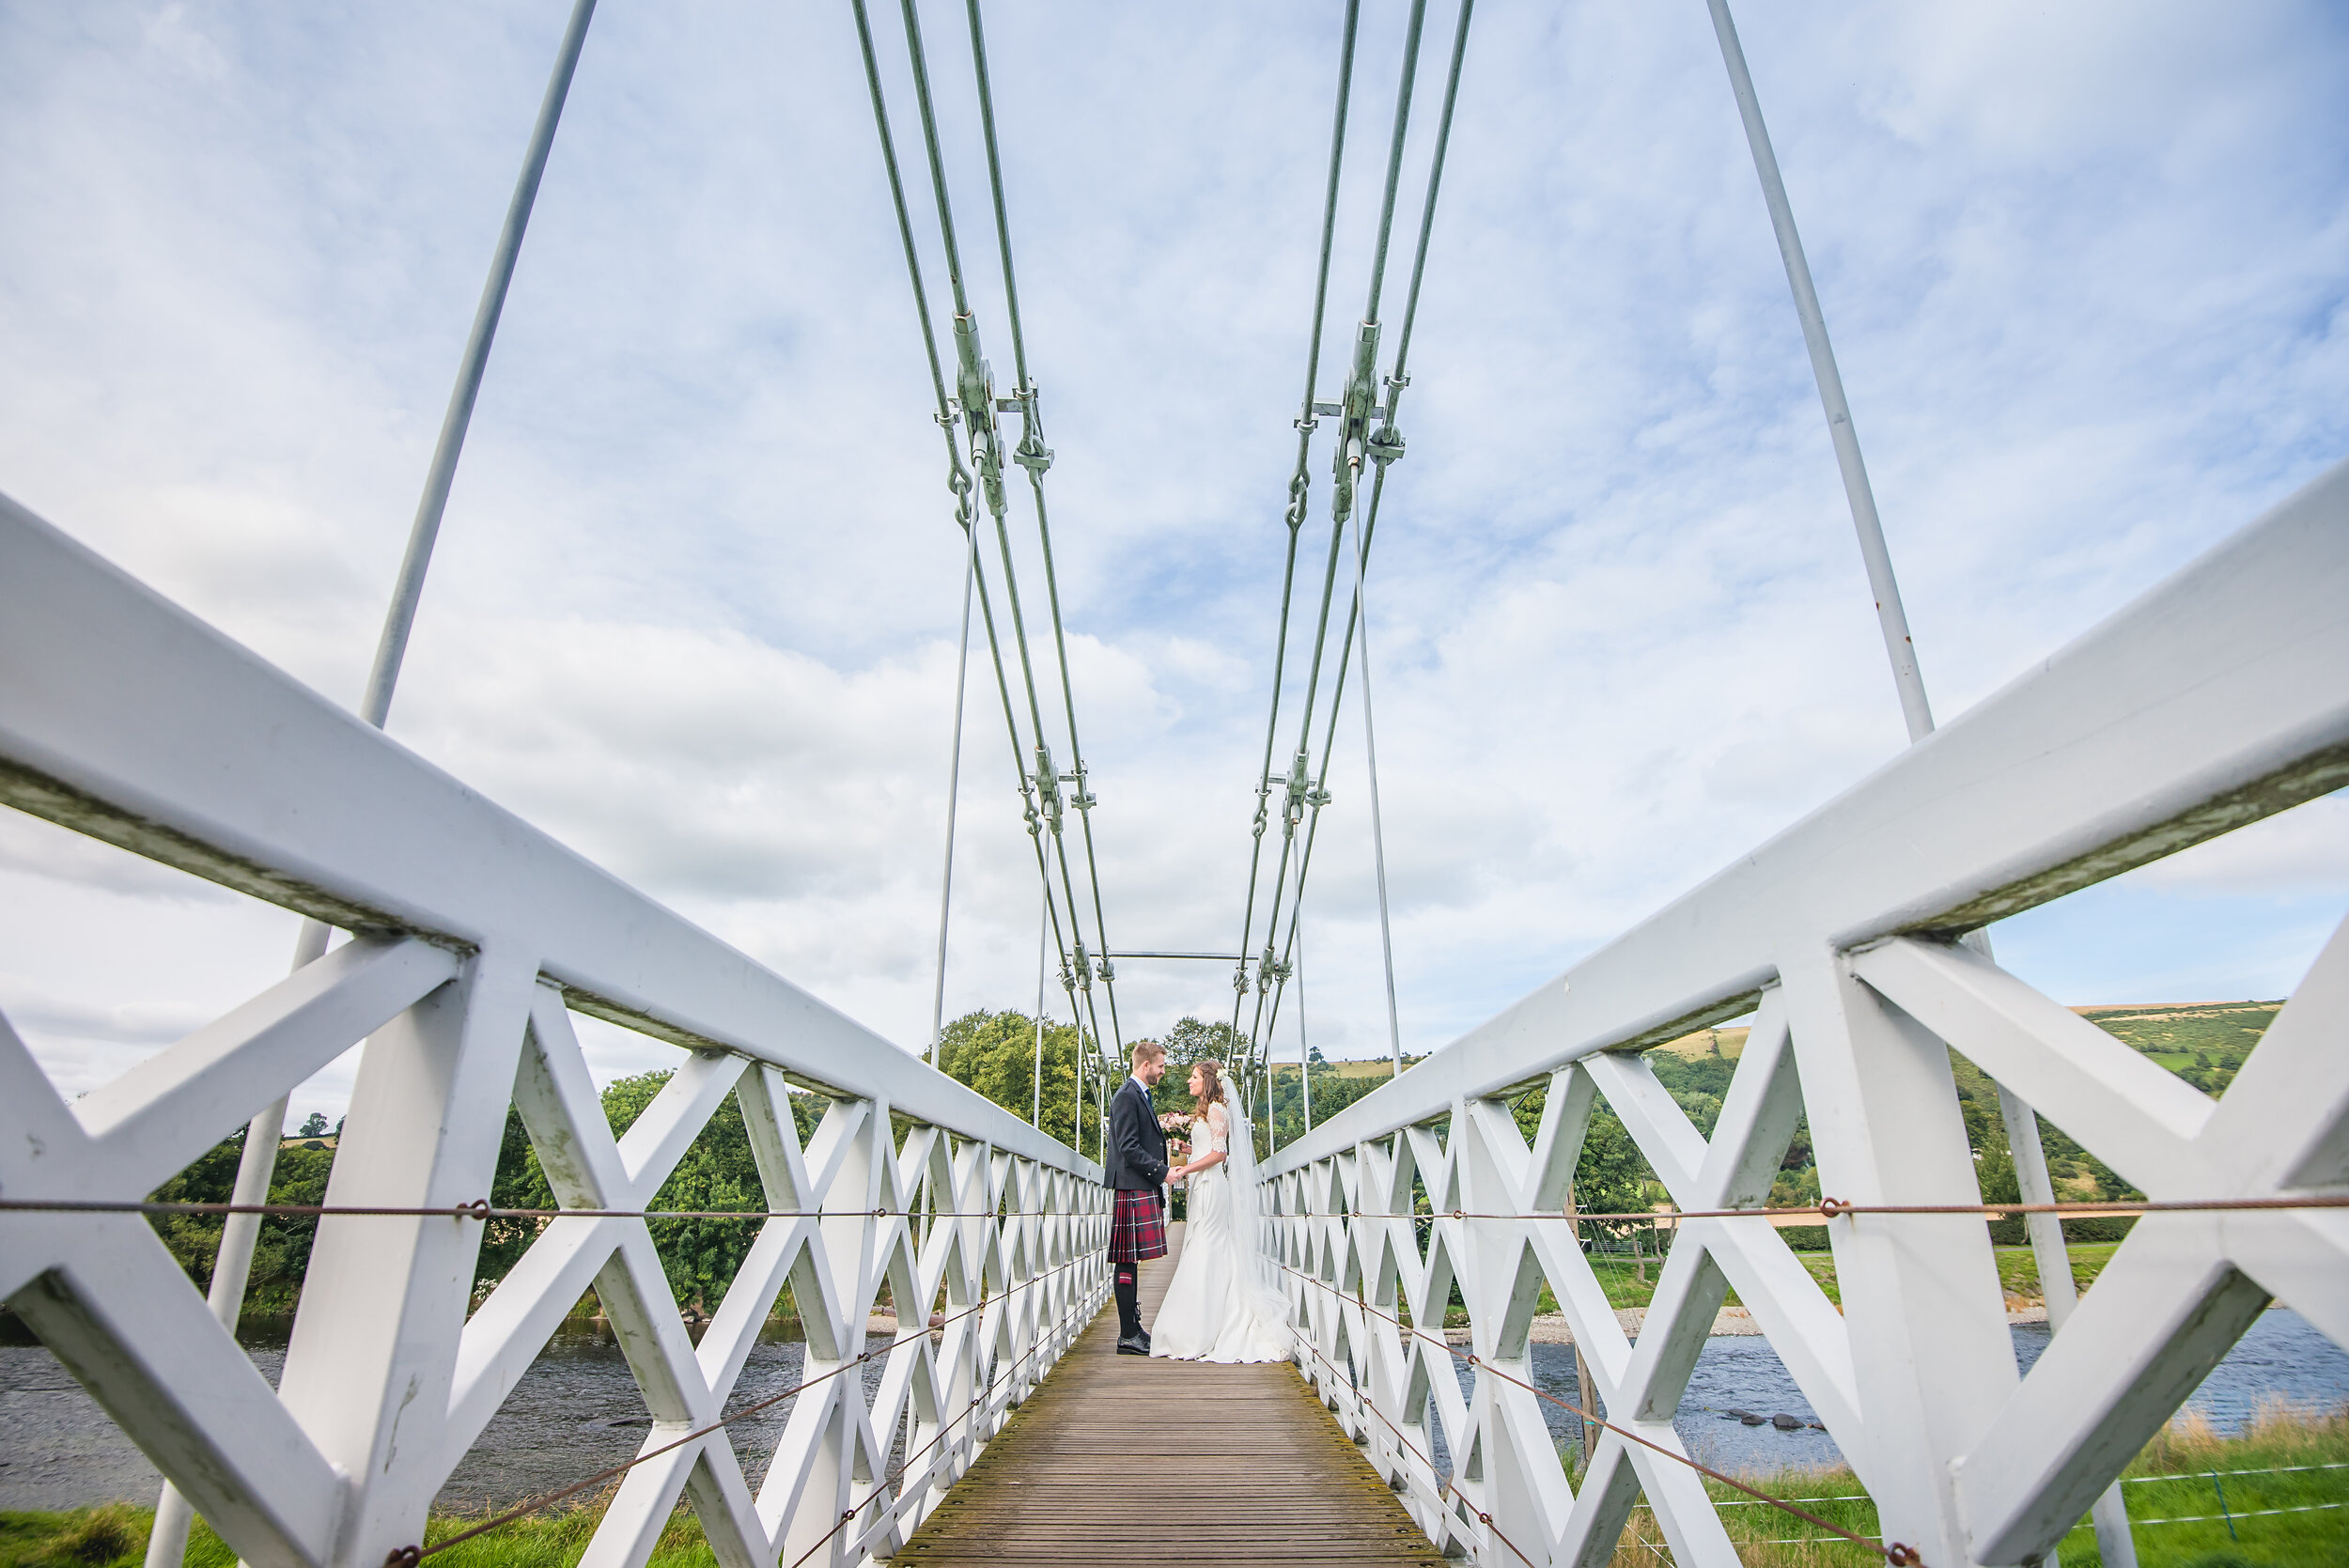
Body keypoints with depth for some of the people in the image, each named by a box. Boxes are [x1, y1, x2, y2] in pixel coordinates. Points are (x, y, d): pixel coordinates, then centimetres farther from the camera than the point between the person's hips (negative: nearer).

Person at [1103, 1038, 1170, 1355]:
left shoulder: (1140, 1095, 20)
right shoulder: (1126, 1095, -12)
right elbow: (1129, 1148, -18)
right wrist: (1161, 1171, -14)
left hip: (1141, 1187, 10)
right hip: (1132, 1186, -10)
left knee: (1130, 1261, 13)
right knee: (1127, 1261, -6)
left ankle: (1133, 1328, 19)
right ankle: (1128, 1336, -3)